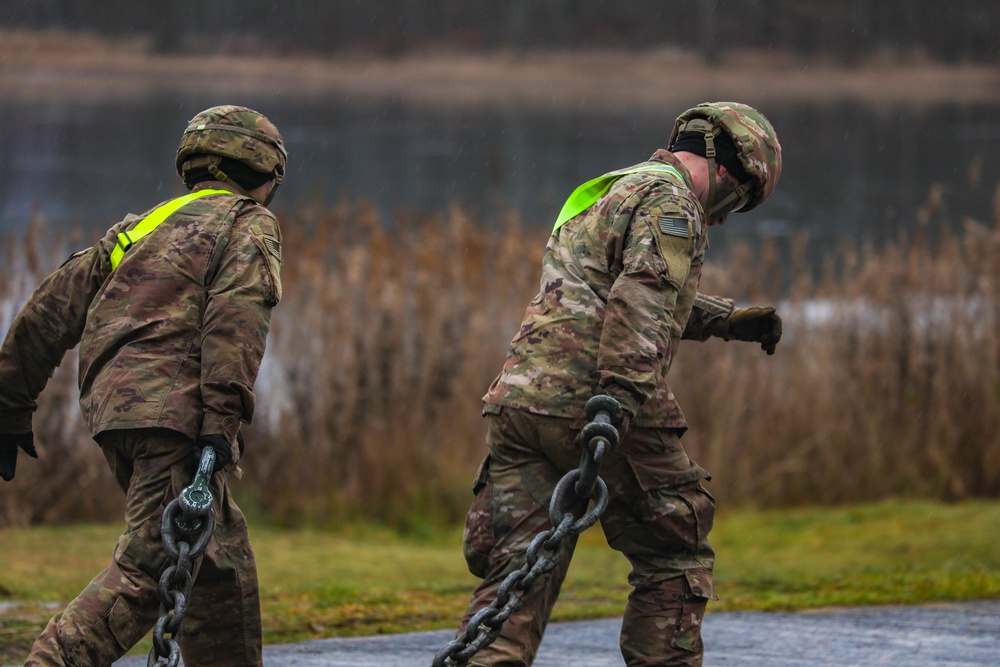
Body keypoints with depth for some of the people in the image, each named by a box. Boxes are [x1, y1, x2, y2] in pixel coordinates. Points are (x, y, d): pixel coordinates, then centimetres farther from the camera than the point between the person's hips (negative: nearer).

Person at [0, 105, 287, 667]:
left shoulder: (142, 228, 30)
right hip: (172, 408, -8)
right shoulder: (248, 224, 9)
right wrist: (223, 418, -19)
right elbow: (235, 317, -11)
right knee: (151, 563, -16)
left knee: (223, 561, 15)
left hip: (113, 409, 8)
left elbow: (51, 313, 24)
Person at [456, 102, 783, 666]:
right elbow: (641, 304, -20)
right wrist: (622, 398, -29)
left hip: (519, 401, 8)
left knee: (516, 573, 2)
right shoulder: (669, 202, -3)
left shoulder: (609, 193, 27)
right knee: (675, 559, 9)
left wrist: (727, 319, 43)